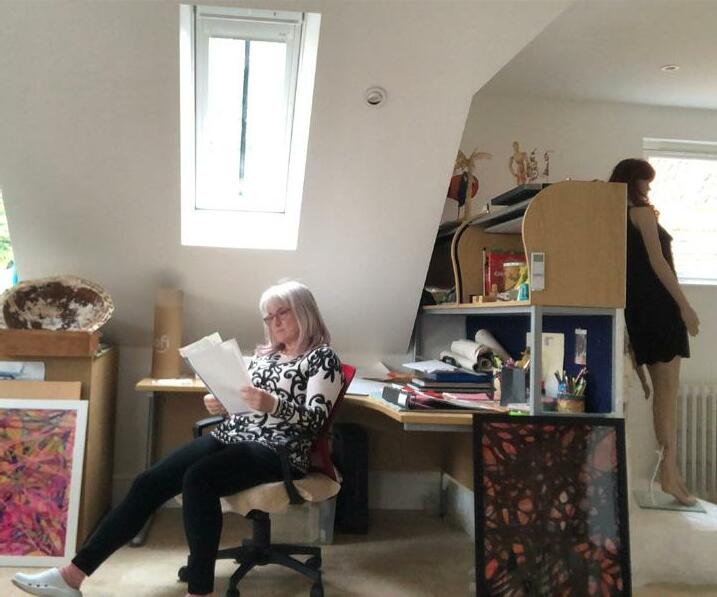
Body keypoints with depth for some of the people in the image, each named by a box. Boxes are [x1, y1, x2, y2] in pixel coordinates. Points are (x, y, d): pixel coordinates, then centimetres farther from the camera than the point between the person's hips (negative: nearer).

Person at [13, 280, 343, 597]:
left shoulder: (323, 357, -1)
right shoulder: (263, 354, 20)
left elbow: (316, 419, -12)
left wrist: (272, 404, -28)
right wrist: (220, 402, -2)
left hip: (276, 450, -7)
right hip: (229, 436, 7)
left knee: (197, 479, -33)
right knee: (149, 482, -11)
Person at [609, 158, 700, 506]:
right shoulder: (643, 211, -5)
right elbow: (657, 261, -13)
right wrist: (684, 305, -14)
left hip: (636, 306, 8)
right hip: (657, 302, -8)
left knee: (662, 389, 8)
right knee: (667, 389, -9)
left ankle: (668, 468, 8)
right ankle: (669, 470, -9)